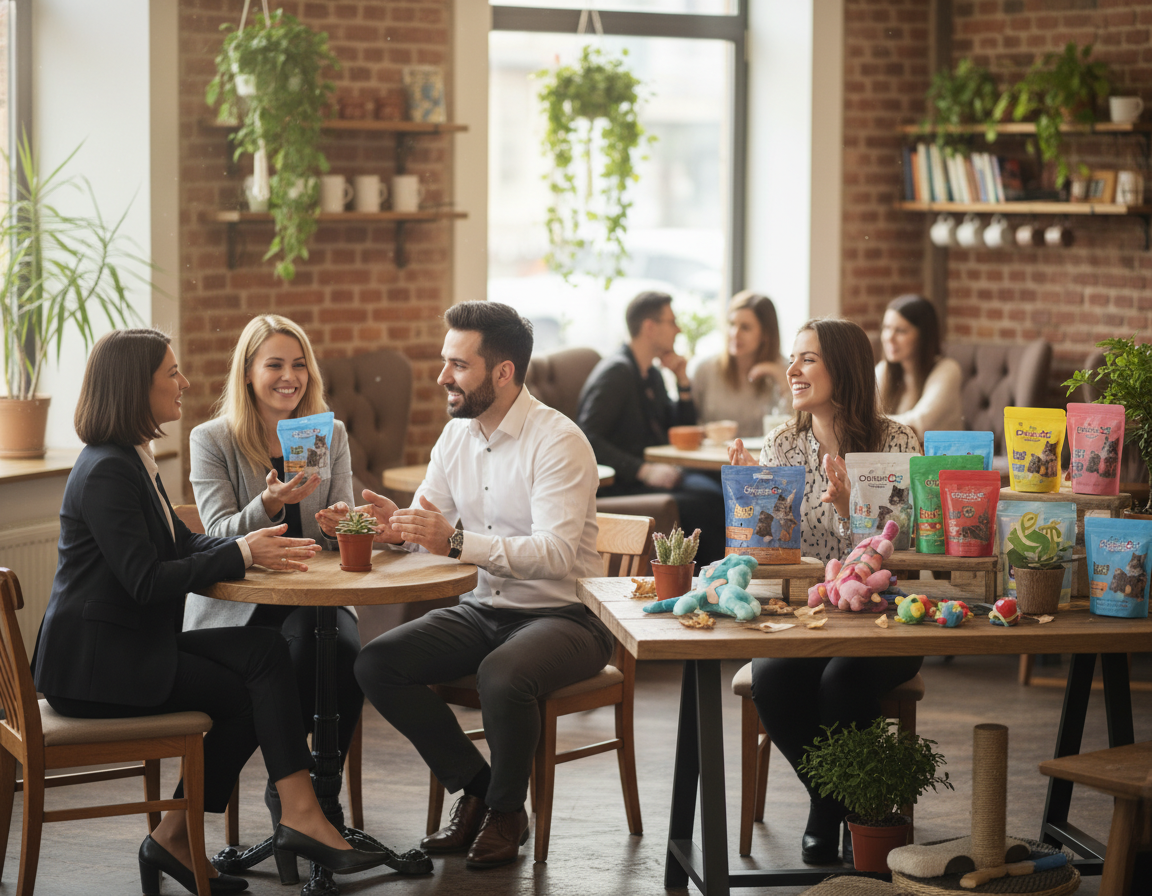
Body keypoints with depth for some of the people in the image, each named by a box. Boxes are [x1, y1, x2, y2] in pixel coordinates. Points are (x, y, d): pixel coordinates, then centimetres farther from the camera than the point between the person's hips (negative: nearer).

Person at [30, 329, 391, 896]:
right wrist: (241, 555, -17)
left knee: (264, 651, -5)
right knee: (250, 693, -11)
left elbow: (182, 544, 14)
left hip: (132, 644, 9)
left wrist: (255, 547, -4)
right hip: (96, 663, -9)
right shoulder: (106, 472, -17)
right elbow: (146, 581, -23)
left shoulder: (132, 460, 15)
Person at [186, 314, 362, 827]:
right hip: (236, 604, -3)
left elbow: (342, 531, 9)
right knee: (299, 656, -32)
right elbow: (219, 537, -10)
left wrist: (339, 523, -17)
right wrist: (270, 503, -29)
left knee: (348, 652, -29)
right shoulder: (211, 440, -1)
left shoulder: (331, 435, 10)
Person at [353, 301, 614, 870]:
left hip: (562, 615, -7)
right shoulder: (456, 435, 7)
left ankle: (507, 810, -8)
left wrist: (456, 540, -38)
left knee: (502, 675, -37)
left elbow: (555, 553, -28)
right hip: (484, 610, 7)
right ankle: (474, 788, 3)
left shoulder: (558, 441, -17)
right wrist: (397, 524, -14)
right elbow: (430, 529, 11)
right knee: (375, 664, -14)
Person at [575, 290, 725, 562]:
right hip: (619, 485, -9)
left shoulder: (652, 374, 20)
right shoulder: (616, 372, -9)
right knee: (705, 502, -28)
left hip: (651, 474, 9)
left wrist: (682, 381, 12)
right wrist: (644, 470, -26)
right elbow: (587, 438, -20)